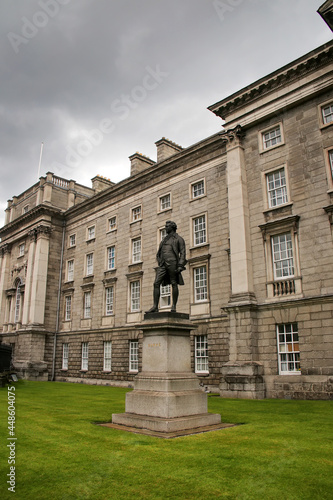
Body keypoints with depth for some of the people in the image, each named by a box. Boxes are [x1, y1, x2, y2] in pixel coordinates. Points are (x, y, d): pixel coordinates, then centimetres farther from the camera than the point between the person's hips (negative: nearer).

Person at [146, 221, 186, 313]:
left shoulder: (179, 239, 8)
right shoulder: (164, 239, 27)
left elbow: (183, 253, -2)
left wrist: (180, 266, -13)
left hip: (172, 263, -6)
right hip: (163, 264, 6)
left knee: (174, 284, -3)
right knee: (156, 283, -6)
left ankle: (174, 307, 2)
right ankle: (155, 307, -7)